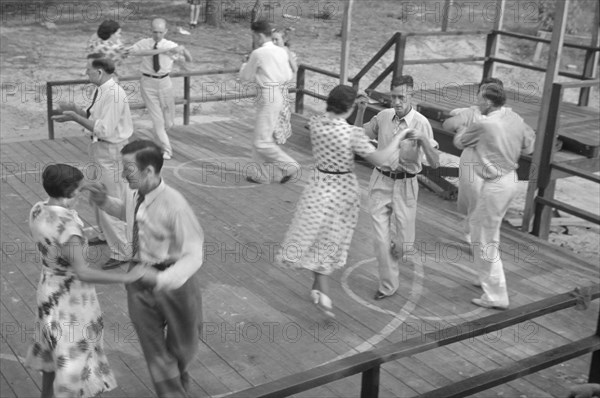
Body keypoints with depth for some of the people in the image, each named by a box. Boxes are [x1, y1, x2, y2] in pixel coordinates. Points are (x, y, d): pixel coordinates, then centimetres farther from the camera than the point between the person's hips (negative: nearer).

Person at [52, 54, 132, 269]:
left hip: (110, 151, -10)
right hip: (100, 148, 10)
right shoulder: (101, 91, 4)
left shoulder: (113, 94, -25)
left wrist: (76, 117, -23)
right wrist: (76, 110, -2)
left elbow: (104, 129, -27)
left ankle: (121, 251, 7)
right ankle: (104, 233, 48)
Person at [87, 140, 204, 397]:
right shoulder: (133, 194, -9)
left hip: (174, 278, -4)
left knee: (183, 344, 21)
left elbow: (193, 255, -29)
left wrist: (162, 279, -43)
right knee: (153, 347, 9)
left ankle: (179, 375, 54)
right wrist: (104, 201, -1)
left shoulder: (174, 206, -30)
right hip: (140, 278, 4)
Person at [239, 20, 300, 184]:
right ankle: (262, 175, 22)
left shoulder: (258, 53, -13)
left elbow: (245, 76, -1)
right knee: (259, 139, 16)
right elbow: (288, 76, 12)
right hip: (279, 96, 9)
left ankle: (290, 165, -2)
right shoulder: (282, 52, 7)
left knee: (263, 142, -3)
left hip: (267, 98, -9)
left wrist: (246, 64, 18)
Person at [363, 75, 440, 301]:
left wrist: (423, 140, -33)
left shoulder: (421, 123, -12)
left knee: (404, 244, 4)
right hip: (381, 182, 2)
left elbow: (434, 163, -17)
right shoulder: (383, 116, -2)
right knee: (381, 238, -4)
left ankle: (393, 255, 41)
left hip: (405, 185, -2)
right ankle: (388, 285, 14)